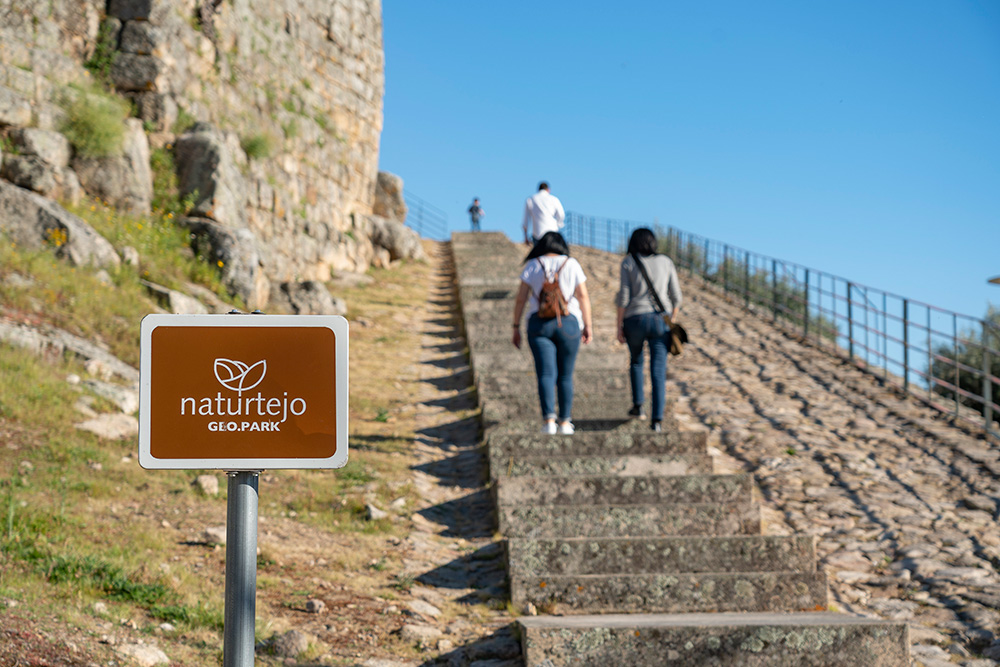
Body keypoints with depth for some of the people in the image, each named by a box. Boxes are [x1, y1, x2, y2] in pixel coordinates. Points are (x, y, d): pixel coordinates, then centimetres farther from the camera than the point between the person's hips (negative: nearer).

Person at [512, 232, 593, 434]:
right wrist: (588, 326, 2)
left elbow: (520, 298, 0)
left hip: (539, 324, 0)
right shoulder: (572, 265, 5)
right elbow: (583, 296, -1)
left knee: (546, 374, -5)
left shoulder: (532, 266, 4)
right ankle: (565, 422, 11)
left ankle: (549, 420, -21)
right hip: (568, 324, 0)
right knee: (565, 375, 10)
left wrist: (516, 327, 5)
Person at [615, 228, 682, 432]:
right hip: (660, 321, 1)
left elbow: (624, 296, -4)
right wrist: (672, 322, 18)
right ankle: (657, 419, -13)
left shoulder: (628, 262, 2)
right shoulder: (666, 262, 9)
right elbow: (676, 296, 7)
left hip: (635, 320, -1)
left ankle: (637, 405, 26)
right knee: (658, 371, -1)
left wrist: (619, 327, 1)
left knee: (636, 360, 27)